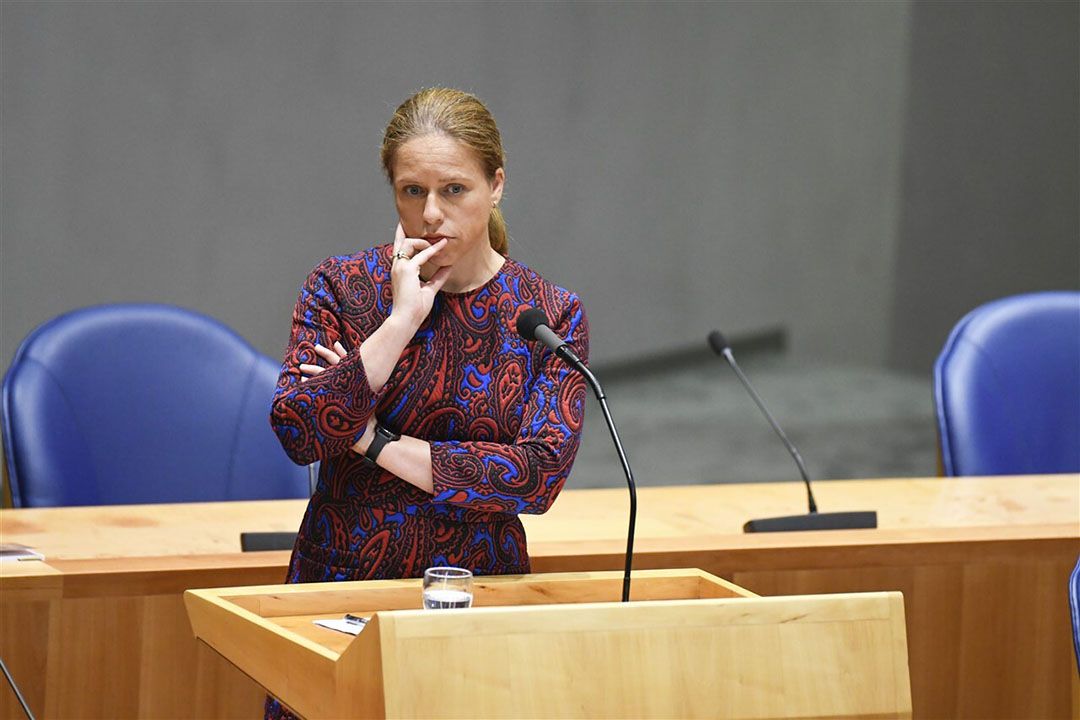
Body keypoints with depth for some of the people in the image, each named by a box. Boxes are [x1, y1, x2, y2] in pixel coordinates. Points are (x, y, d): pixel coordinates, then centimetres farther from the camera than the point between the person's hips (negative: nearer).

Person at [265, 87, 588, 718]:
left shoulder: (552, 315, 2)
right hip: (342, 584, 0)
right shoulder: (342, 287, 2)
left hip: (481, 587, 0)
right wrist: (402, 319, -13)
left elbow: (540, 473, -10)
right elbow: (298, 433, -11)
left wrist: (376, 442, -10)